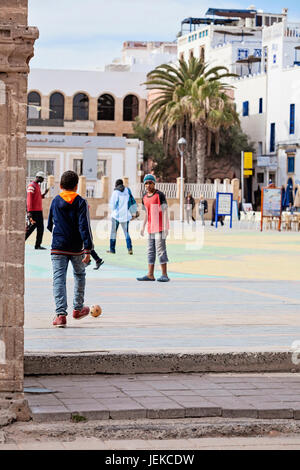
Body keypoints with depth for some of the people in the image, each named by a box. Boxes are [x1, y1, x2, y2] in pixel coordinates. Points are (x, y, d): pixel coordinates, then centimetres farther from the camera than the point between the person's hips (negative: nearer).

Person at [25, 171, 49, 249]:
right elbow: (29, 199, -18)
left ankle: (38, 245, 10)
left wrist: (44, 194, 9)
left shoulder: (37, 185, 19)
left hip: (39, 211, 10)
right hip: (33, 211, -10)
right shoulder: (32, 186, -12)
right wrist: (29, 211, -23)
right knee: (31, 227, -9)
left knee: (40, 228, 7)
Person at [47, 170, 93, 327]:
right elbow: (84, 227, -13)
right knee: (79, 275, 21)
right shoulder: (81, 202, -5)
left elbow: (50, 225, 16)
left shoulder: (55, 201, 5)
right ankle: (78, 309, 33)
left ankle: (61, 314, -18)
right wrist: (87, 249, -14)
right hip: (76, 248, -1)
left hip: (58, 248, 1)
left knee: (59, 279, -4)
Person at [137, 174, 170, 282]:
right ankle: (150, 275, 10)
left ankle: (164, 275, -7)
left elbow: (165, 212, -12)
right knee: (151, 251, 7)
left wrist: (165, 227, -17)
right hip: (151, 228, 8)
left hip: (160, 227, -8)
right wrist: (143, 227, 19)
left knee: (160, 250, -9)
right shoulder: (144, 197, 13)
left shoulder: (160, 195, -9)